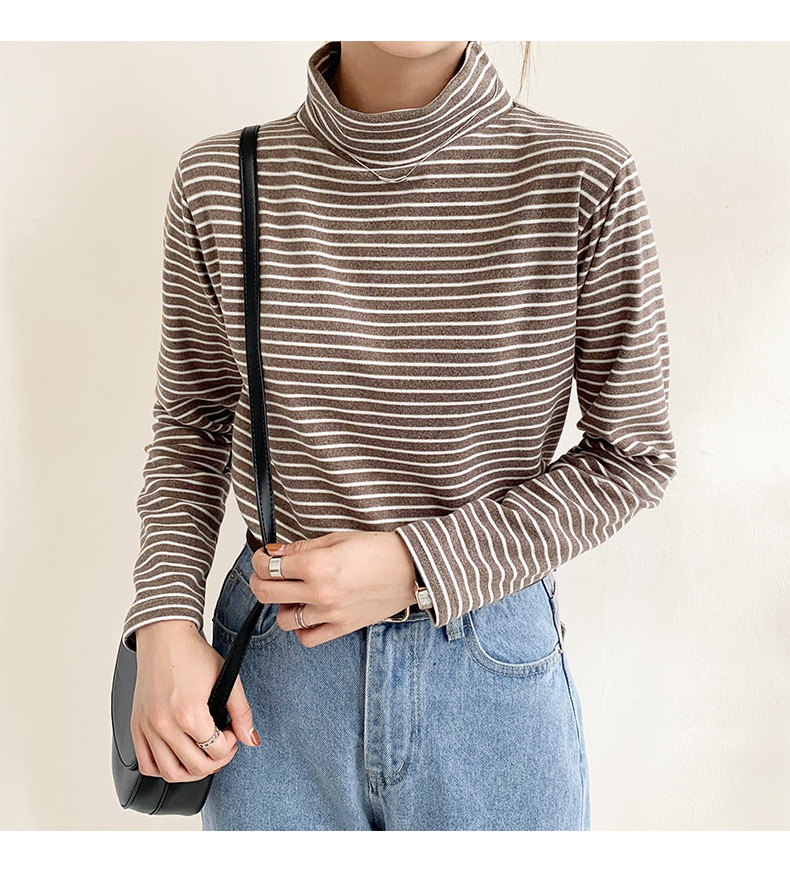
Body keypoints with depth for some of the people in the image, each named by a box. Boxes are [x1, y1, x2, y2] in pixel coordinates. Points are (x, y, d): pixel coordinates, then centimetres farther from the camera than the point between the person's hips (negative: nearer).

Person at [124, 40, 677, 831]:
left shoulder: (583, 180, -11)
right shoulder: (219, 181, -5)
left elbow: (631, 457, -5)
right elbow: (191, 429, 5)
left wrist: (417, 565, -14)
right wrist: (164, 625, -9)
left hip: (493, 675, -1)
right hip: (273, 668, 2)